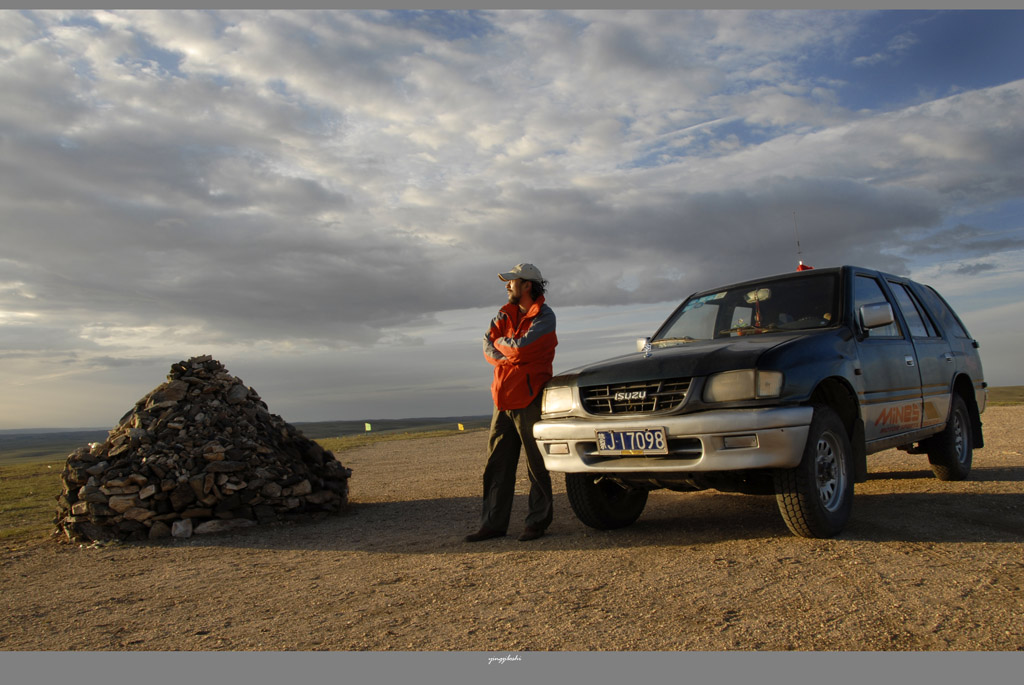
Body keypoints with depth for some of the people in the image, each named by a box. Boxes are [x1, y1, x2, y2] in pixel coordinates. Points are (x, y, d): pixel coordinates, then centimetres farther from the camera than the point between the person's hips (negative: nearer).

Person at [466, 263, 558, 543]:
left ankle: (538, 521, 13)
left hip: (529, 400, -7)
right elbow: (488, 347, 2)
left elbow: (521, 347, -22)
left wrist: (500, 343, -3)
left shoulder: (544, 317, -7)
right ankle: (493, 523, 14)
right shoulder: (505, 314, 14)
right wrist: (509, 356, -15)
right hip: (503, 398, 7)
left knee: (537, 465, 2)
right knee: (497, 465, 8)